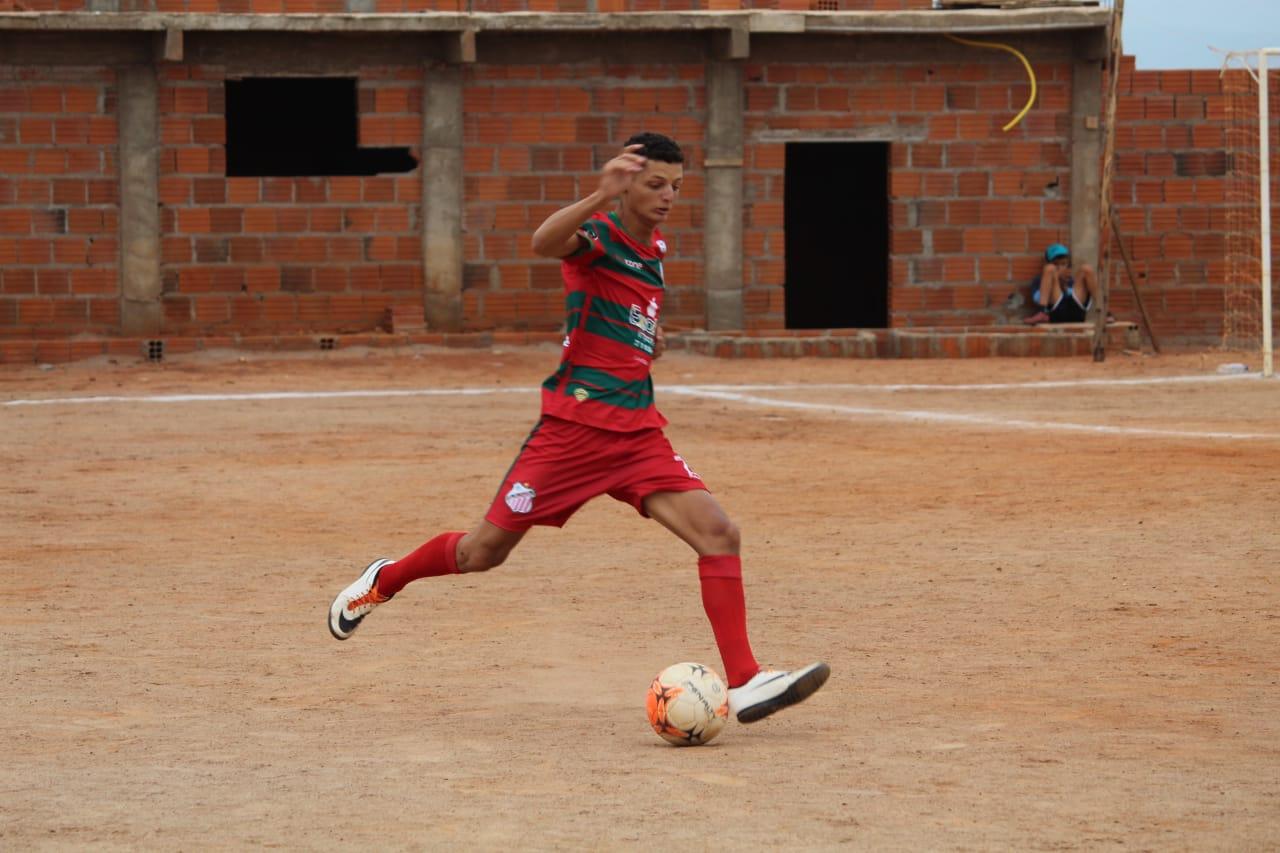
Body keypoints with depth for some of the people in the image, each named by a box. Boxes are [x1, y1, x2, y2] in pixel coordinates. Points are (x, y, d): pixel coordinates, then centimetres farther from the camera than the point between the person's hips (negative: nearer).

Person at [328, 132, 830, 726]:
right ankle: (382, 581, 33)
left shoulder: (655, 248, 13)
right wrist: (600, 197, -51)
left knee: (718, 532, -12)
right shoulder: (598, 233, -10)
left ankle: (744, 683, -13)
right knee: (485, 552, 4)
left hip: (638, 432, 6)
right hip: (575, 425, -6)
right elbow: (544, 242, -37)